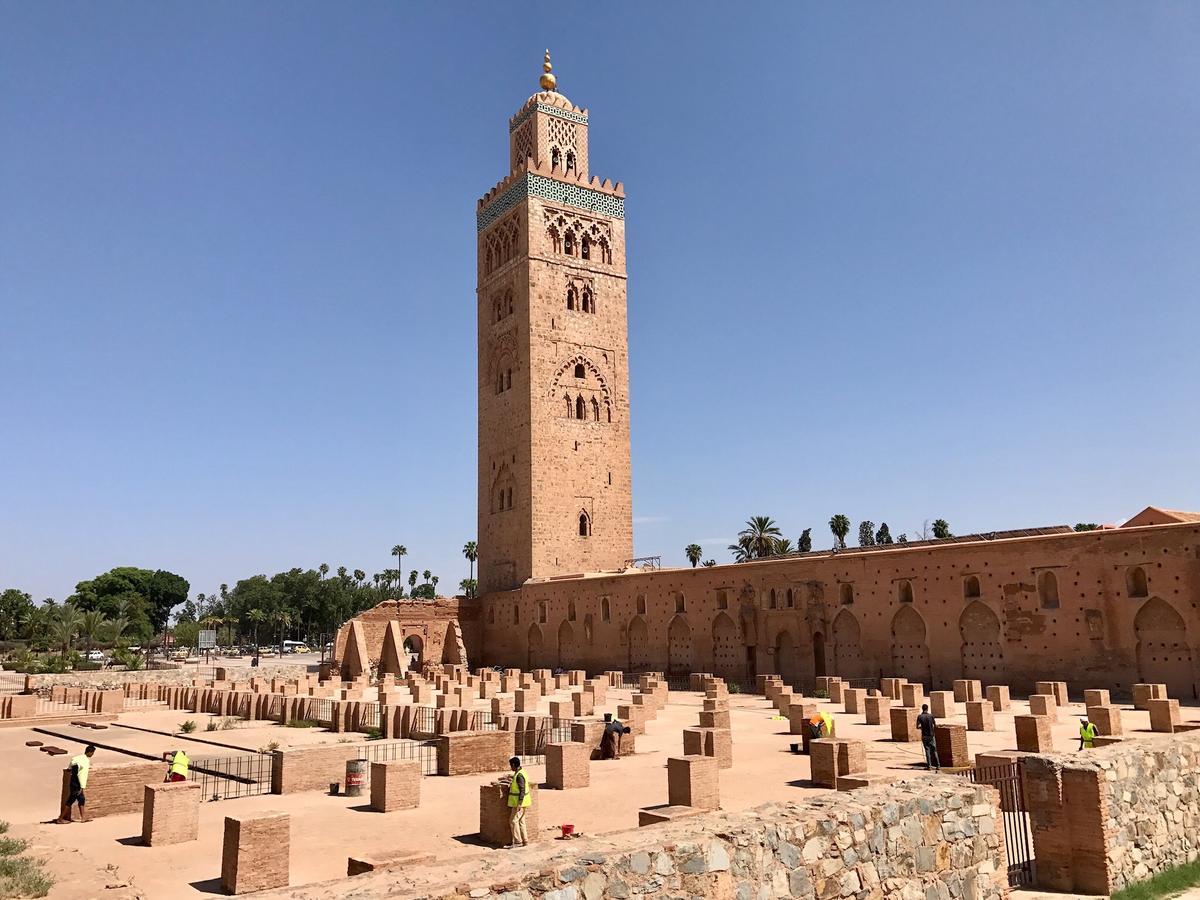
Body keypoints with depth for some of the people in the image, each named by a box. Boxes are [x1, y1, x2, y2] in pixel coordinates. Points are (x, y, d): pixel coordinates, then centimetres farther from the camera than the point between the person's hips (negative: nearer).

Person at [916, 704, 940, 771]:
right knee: (934, 750, 6)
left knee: (927, 750, 7)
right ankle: (938, 765, 4)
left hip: (924, 736, -1)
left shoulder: (920, 717, -6)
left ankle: (929, 765, 3)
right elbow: (935, 724, 6)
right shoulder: (931, 715, -4)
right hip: (931, 735, 1)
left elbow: (917, 727, -9)